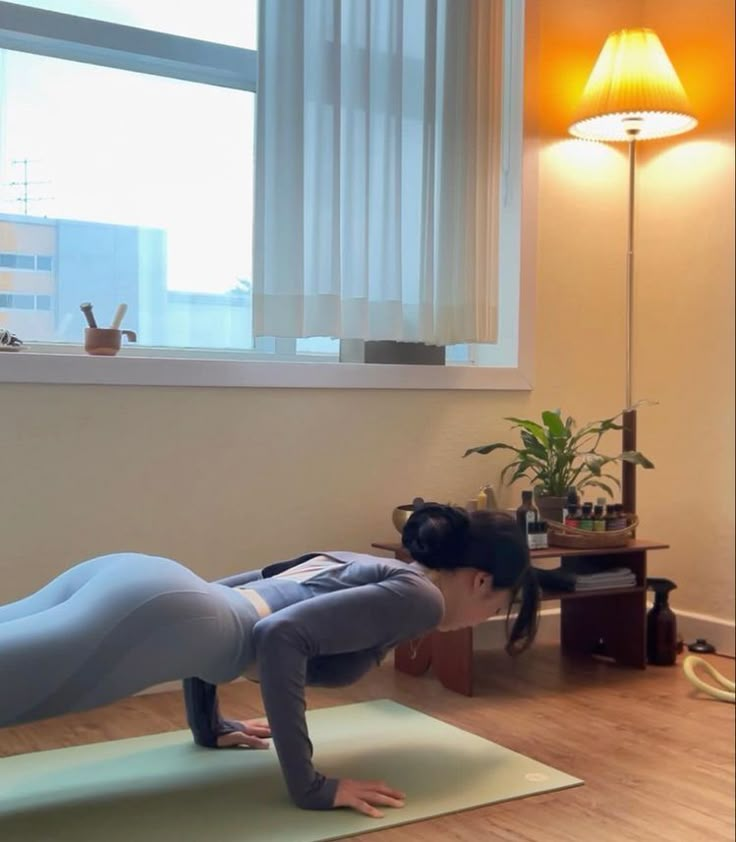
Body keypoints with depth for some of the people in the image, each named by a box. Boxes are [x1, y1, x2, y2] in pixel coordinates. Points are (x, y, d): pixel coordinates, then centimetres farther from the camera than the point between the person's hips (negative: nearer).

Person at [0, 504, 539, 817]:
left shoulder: (360, 563, 32)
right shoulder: (420, 595, 5)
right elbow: (280, 635, -13)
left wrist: (209, 725, 39)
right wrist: (312, 787, -7)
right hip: (156, 613, -9)